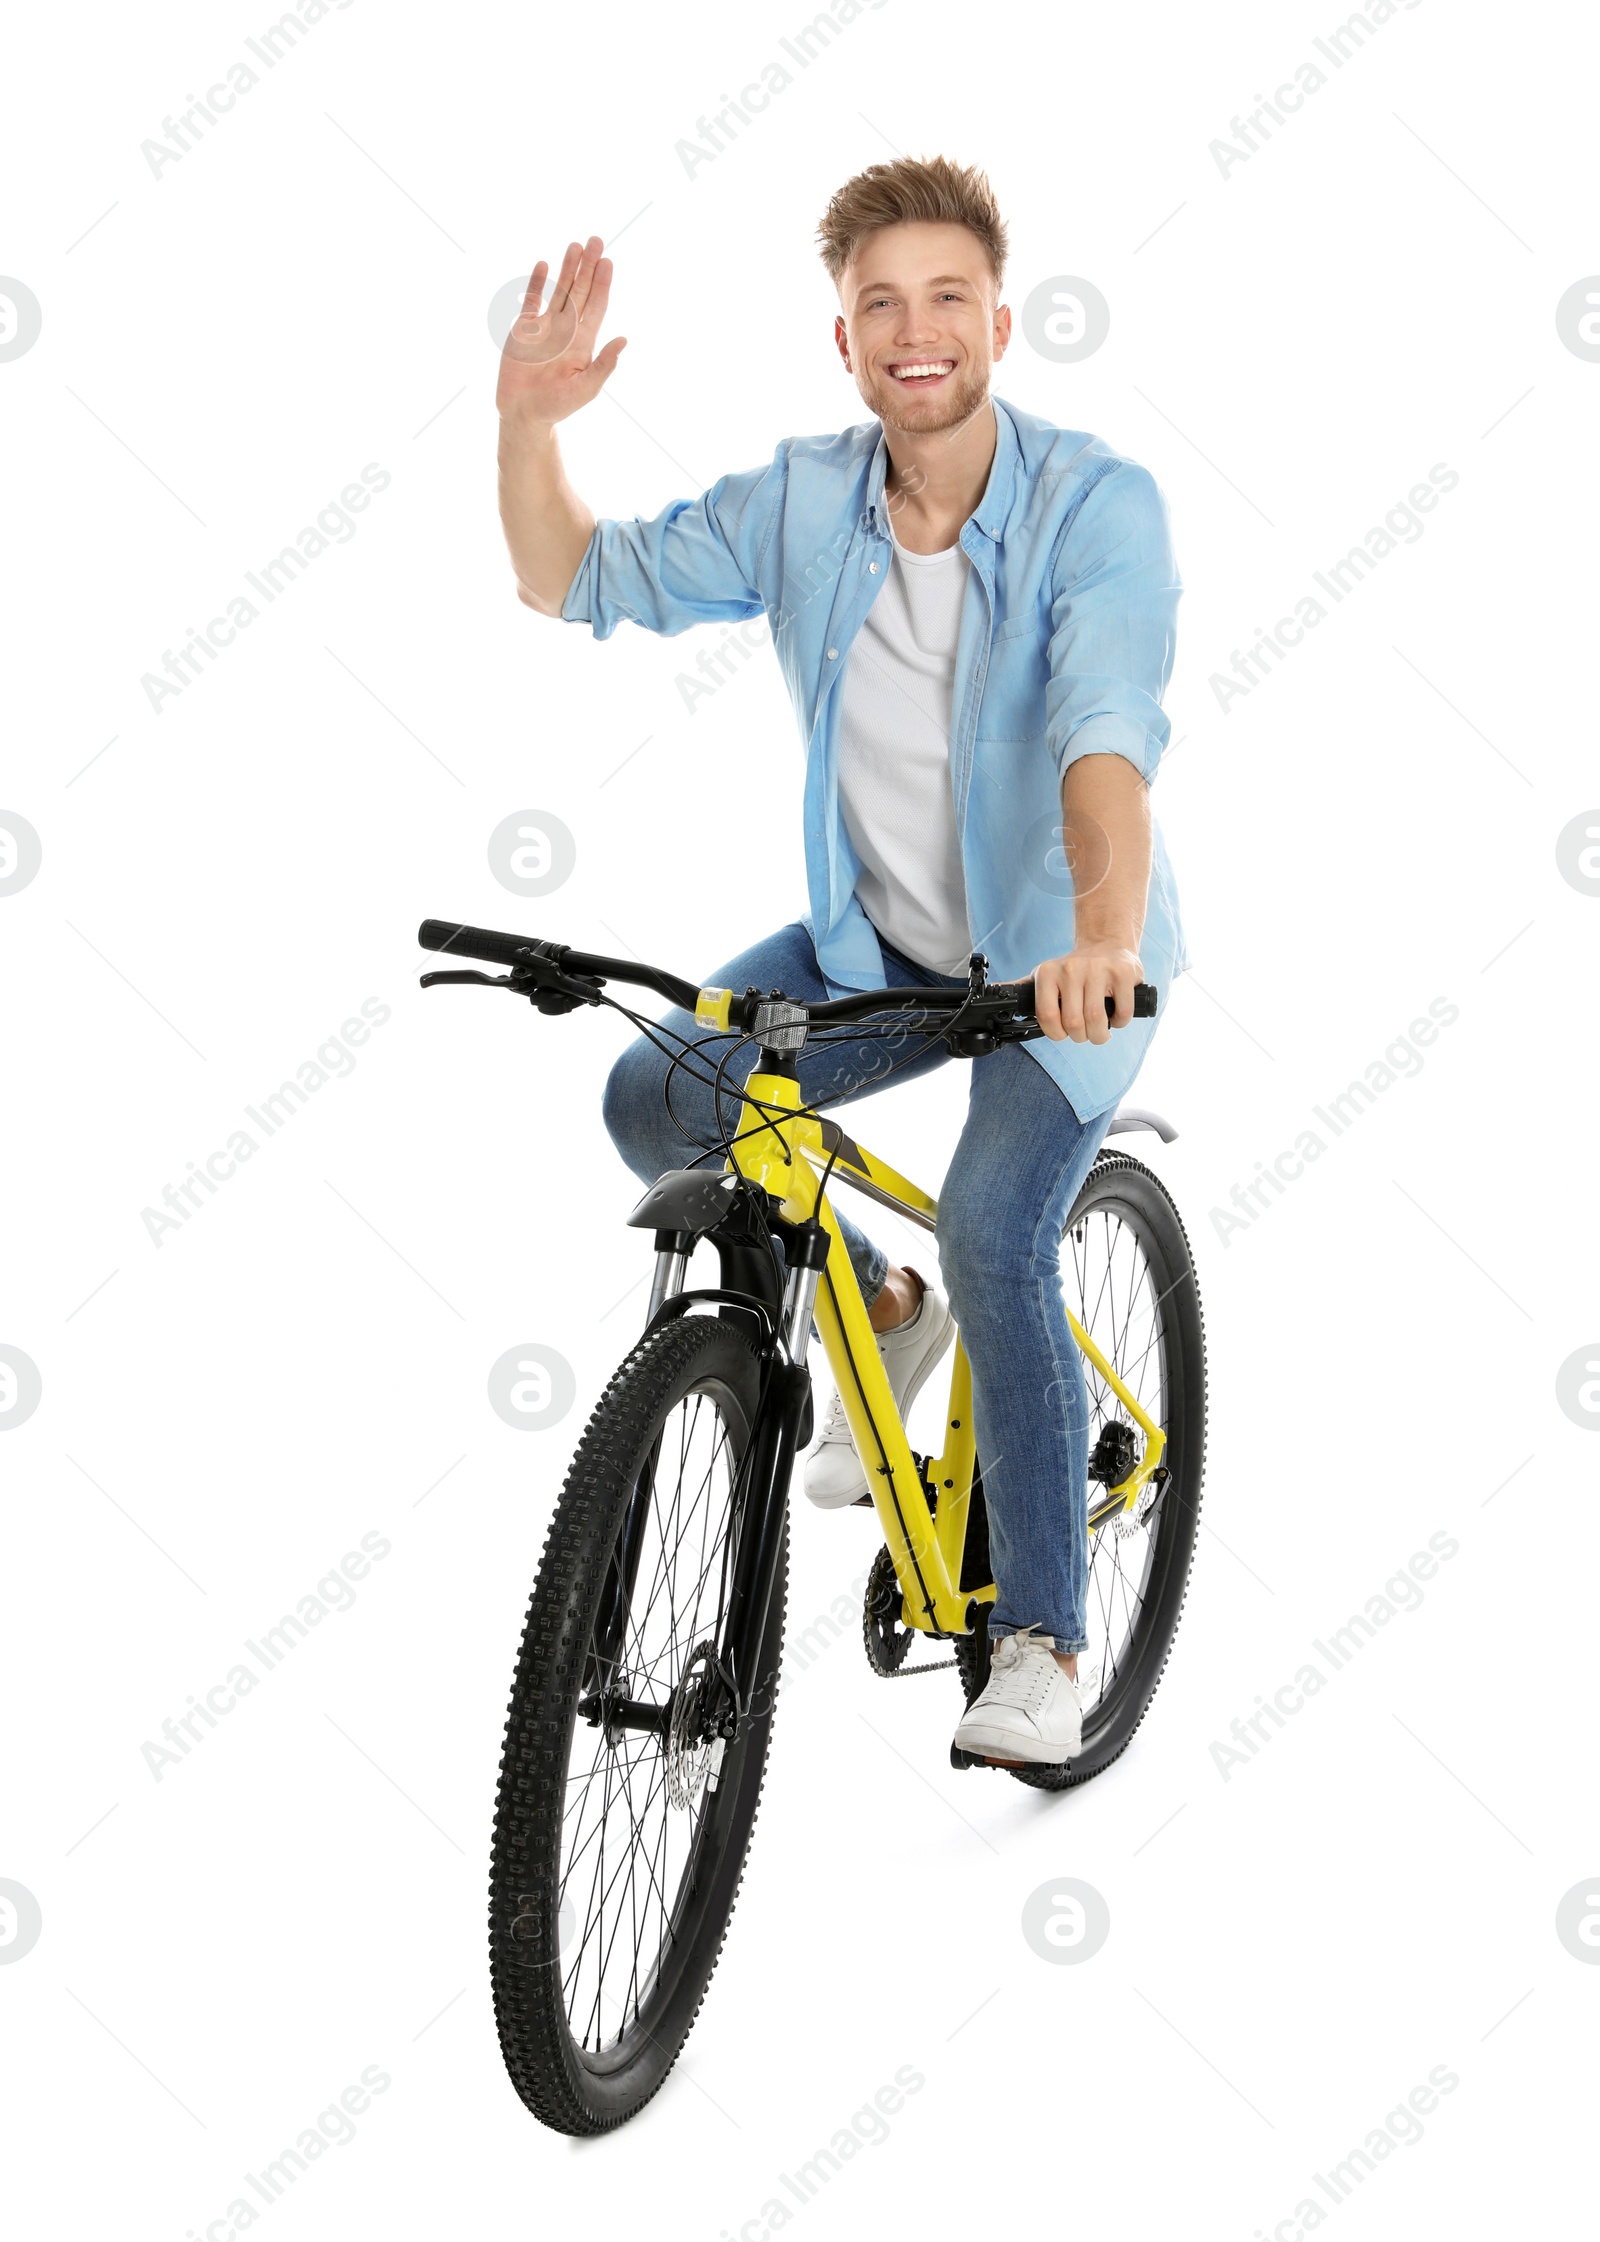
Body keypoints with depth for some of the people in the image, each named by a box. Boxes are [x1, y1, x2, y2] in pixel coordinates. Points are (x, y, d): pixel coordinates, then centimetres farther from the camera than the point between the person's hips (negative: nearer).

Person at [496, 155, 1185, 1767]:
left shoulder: (1097, 503, -22)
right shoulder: (802, 503, -8)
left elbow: (1105, 725, -37)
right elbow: (574, 582, -2)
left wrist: (1102, 928, -55)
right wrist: (527, 422, -20)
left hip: (1059, 951, -5)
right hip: (879, 937, 5)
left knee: (994, 1237, -23)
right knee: (652, 1103, -11)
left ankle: (1042, 1646, -7)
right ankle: (886, 1310, 15)